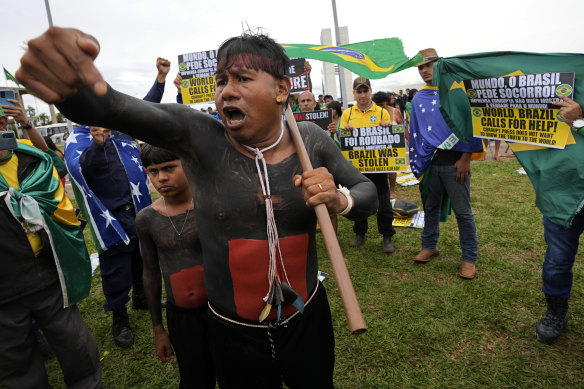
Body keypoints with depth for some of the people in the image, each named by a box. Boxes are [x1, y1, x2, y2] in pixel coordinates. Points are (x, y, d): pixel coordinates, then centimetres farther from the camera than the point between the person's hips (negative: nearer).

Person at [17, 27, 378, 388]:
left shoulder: (312, 141, -10)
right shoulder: (199, 136, -16)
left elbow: (369, 193, -1)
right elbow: (109, 108, -30)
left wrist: (340, 200, -23)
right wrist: (70, 79, -52)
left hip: (308, 318, 2)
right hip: (234, 333, -1)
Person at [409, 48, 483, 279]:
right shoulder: (418, 99, 12)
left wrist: (466, 158, -11)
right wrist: (418, 163, 11)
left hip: (454, 161, -4)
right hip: (429, 162, 4)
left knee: (462, 211, 1)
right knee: (430, 207, 13)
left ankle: (469, 257, 15)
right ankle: (429, 246, 30)